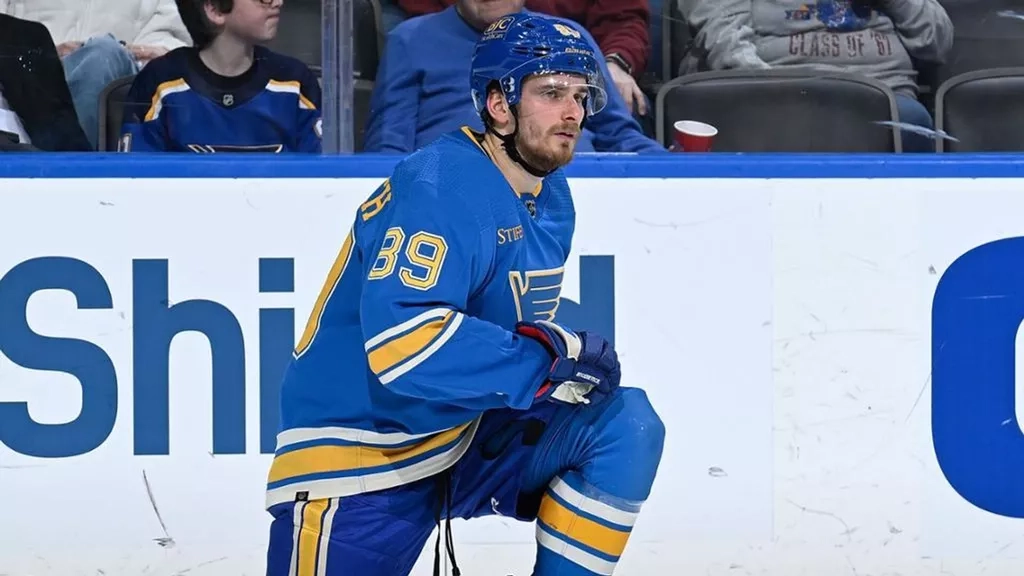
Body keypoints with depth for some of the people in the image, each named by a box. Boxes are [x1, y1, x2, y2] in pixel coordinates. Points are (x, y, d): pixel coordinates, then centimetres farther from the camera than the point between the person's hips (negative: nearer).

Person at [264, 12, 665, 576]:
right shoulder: (438, 191, -23)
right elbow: (401, 343, -35)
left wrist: (570, 366, -1)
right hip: (360, 463, -8)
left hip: (468, 438, 8)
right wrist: (553, 354, -29)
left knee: (627, 426, -8)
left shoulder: (550, 197, 7)